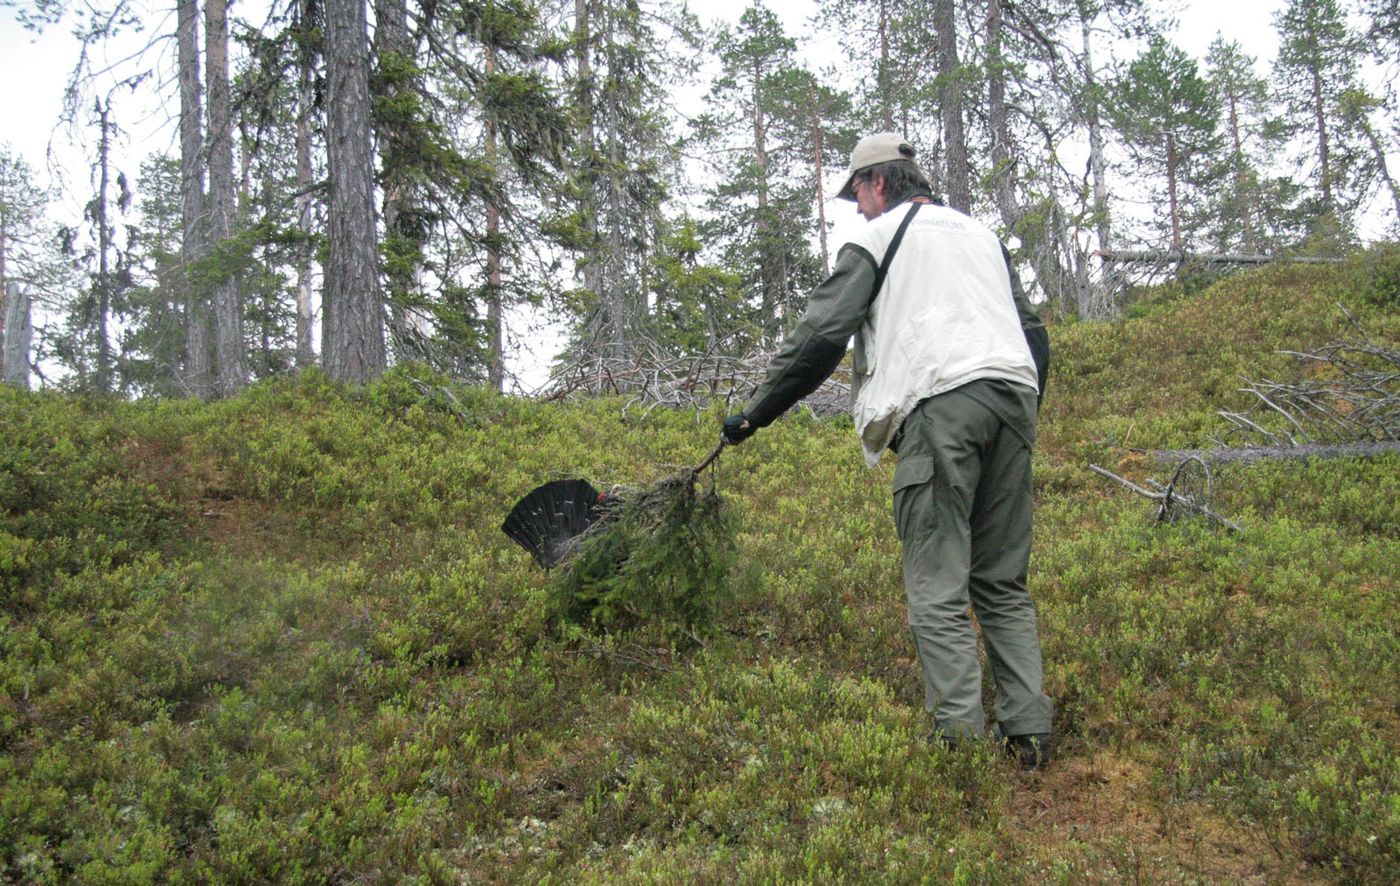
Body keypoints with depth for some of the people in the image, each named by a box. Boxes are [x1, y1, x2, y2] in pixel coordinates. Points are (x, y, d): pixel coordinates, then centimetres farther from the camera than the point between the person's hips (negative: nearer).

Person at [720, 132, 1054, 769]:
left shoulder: (877, 238, 9)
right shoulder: (982, 236, 29)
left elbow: (820, 338, 3)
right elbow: (1034, 332, 29)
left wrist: (754, 413, 9)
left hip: (940, 405, -6)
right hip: (1014, 397, 7)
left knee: (937, 590, -6)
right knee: (1003, 584, 10)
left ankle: (960, 739, -12)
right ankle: (1029, 735, 6)